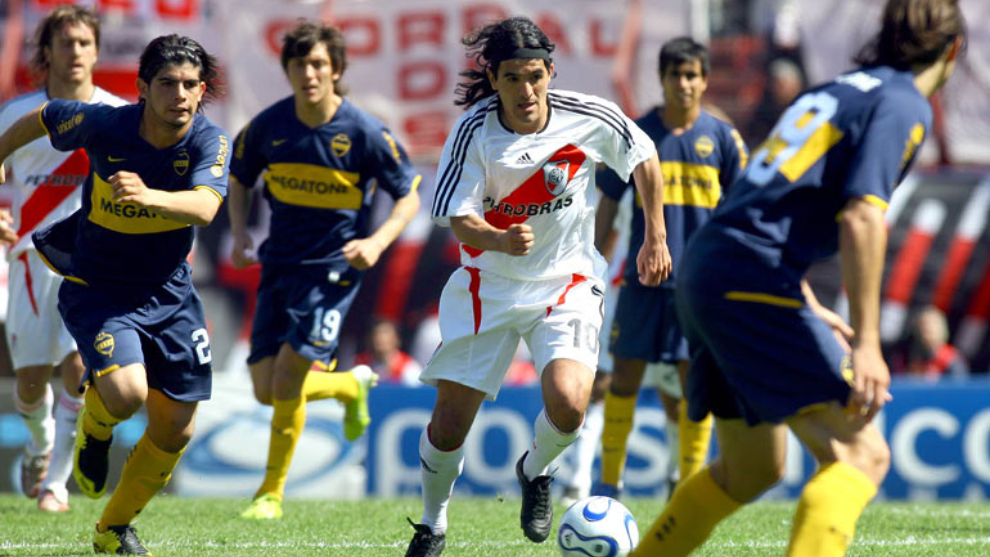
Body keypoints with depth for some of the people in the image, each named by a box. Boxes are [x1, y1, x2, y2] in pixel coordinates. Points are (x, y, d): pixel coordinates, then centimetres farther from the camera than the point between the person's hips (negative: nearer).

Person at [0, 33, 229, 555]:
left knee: (175, 428, 5)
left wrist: (150, 197, -53)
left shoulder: (210, 141, -16)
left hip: (168, 292, 3)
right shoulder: (103, 125, -17)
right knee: (126, 393, -29)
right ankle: (95, 425, 10)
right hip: (98, 290, -3)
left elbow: (204, 207, -35)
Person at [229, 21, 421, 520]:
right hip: (279, 265, 4)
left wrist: (378, 242, -18)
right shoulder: (269, 125, -4)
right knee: (266, 390, 1)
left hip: (333, 267, -4)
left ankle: (272, 492, 5)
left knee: (286, 380, -14)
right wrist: (239, 233, -1)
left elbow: (410, 195, -2)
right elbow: (239, 178, 15)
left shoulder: (364, 132, -12)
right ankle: (351, 385, 32)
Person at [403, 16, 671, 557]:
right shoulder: (474, 130, -16)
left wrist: (655, 239, 8)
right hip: (489, 284, 0)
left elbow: (644, 157, 6)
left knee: (567, 405, -25)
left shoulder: (589, 118, -13)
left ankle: (535, 471, 11)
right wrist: (502, 241, -41)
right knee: (448, 426, 0)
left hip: (566, 282, 0)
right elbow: (459, 220, -20)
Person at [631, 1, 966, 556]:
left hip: (704, 268, 9)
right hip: (750, 280, -9)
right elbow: (861, 218, -17)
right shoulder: (903, 104, -4)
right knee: (860, 453, -12)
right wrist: (866, 343, -20)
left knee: (750, 470, 22)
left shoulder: (840, 89, 23)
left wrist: (810, 310, 34)